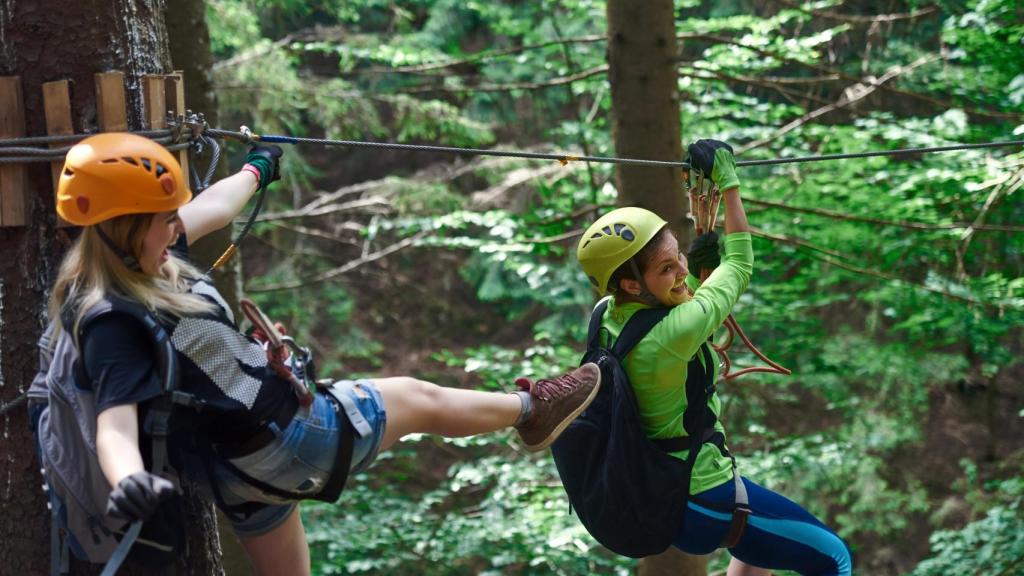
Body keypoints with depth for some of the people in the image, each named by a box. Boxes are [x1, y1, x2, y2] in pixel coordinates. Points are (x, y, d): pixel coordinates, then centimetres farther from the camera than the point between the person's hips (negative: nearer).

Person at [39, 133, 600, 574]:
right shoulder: (112, 325, -30)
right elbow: (115, 424, -41)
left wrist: (254, 170, 36)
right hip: (282, 440, -9)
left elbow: (210, 208, 15)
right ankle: (529, 410, 41)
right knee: (417, 398, 13)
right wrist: (129, 483, -65)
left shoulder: (136, 261, -2)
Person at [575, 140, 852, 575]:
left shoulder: (606, 315, -7)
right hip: (702, 500, -9)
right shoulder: (673, 333, -31)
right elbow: (739, 266, -13)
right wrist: (728, 181, -6)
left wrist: (700, 263, 3)